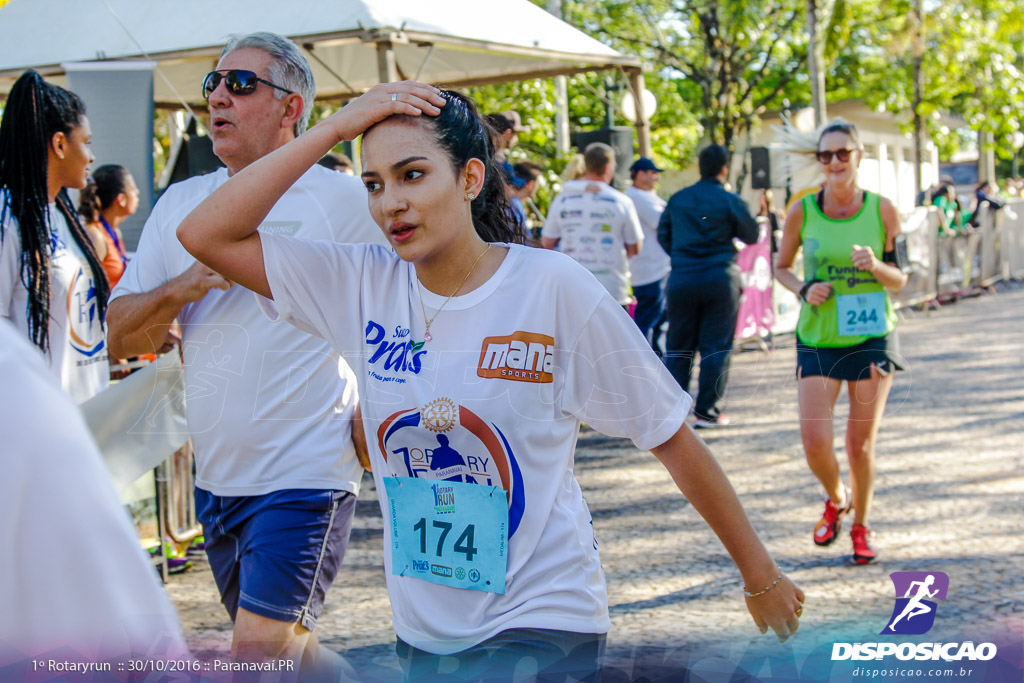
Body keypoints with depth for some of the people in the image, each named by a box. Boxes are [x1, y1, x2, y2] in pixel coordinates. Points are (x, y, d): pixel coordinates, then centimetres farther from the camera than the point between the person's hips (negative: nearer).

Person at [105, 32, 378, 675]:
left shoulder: (342, 199, -6)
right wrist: (180, 289, -12)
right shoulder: (181, 202, 10)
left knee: (257, 652, -12)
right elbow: (122, 337, 7)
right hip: (216, 478, 6)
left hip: (305, 477, -6)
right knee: (286, 650, 16)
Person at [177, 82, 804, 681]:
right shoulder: (364, 285, -2)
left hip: (540, 622, -5)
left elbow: (672, 438, -6)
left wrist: (761, 576, 0)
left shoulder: (554, 289, -13)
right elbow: (206, 235, -9)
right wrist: (336, 127, -12)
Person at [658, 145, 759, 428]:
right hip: (720, 280, -3)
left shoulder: (677, 200, 6)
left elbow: (663, 236, 14)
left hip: (681, 280, 3)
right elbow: (751, 236, 4)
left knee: (678, 348, 10)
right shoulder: (730, 202, -5)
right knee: (716, 348, 3)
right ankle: (707, 411, 2)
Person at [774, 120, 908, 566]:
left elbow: (900, 281, 2)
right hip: (817, 340, 0)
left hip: (872, 338, 0)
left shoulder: (882, 211, -4)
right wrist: (804, 290, -11)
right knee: (815, 444, -8)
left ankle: (860, 528, 28)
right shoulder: (802, 212, -4)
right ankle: (836, 500, 26)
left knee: (861, 444, 4)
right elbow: (781, 267, 10)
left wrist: (875, 265, -20)